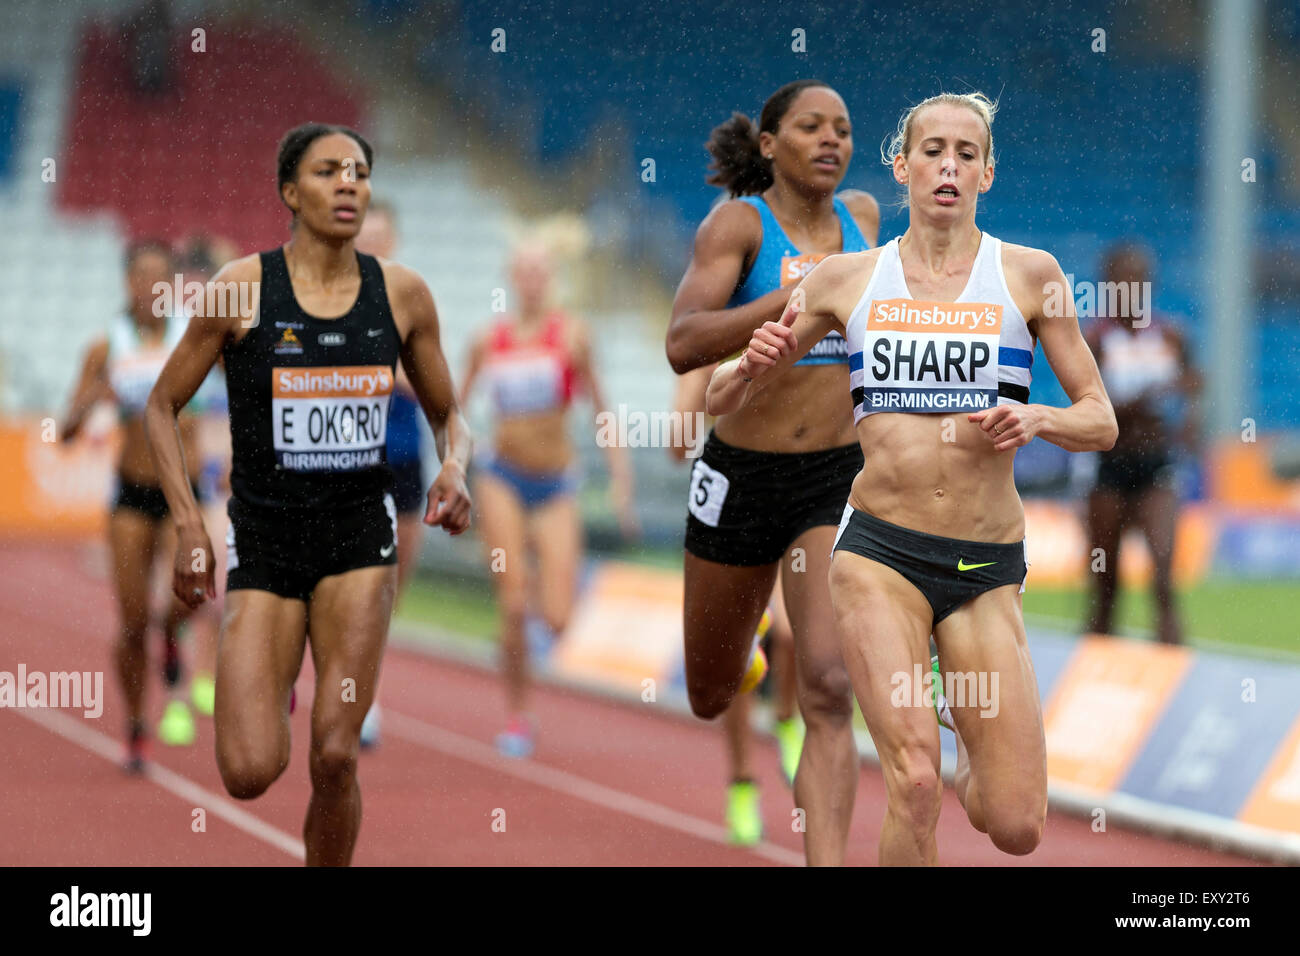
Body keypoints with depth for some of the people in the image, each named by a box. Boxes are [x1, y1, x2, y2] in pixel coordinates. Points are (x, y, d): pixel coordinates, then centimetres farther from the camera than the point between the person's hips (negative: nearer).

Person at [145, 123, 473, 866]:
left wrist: (455, 470, -9)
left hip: (360, 532, 1)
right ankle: (271, 696, 29)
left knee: (336, 756, -9)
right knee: (250, 774, -9)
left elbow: (448, 415, 13)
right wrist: (189, 523, -8)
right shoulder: (242, 288, -6)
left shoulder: (402, 294, 1)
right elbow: (163, 407, 3)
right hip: (262, 534, -1)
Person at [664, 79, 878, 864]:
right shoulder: (737, 221, -10)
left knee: (829, 693, -17)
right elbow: (683, 347, -25)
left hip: (837, 481, 1)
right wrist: (793, 298, -33)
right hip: (743, 478, -1)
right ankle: (743, 654, 55)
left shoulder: (863, 214, 5)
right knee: (711, 700, 18)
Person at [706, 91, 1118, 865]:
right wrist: (753, 363, -11)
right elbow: (721, 400, 12)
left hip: (987, 568, 1)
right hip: (879, 550, 0)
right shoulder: (845, 279, 5)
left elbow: (1101, 423, 5)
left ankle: (974, 753, 32)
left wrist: (1036, 419, -16)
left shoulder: (1027, 273, 2)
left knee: (1017, 829, -4)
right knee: (915, 783, -19)